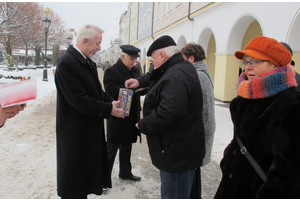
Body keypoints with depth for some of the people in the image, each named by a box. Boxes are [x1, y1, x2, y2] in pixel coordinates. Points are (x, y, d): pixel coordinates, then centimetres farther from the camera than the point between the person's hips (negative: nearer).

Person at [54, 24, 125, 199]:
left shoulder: (88, 62, 7)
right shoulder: (67, 63, -22)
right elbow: (79, 100, -25)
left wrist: (111, 101, -3)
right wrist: (108, 109, -18)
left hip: (89, 127, 9)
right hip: (75, 131, -9)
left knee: (86, 168, 22)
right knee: (74, 172, 7)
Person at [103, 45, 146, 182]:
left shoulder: (135, 71, 11)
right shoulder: (111, 72, -11)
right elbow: (111, 92, -23)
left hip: (131, 117, 7)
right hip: (117, 118, -7)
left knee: (127, 146, 19)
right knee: (112, 147, 2)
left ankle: (125, 172, 34)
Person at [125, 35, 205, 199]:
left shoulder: (176, 76, -23)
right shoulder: (182, 67, 11)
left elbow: (169, 111, -35)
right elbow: (157, 76, 29)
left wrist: (143, 125, -19)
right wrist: (140, 81, 13)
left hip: (177, 153, -10)